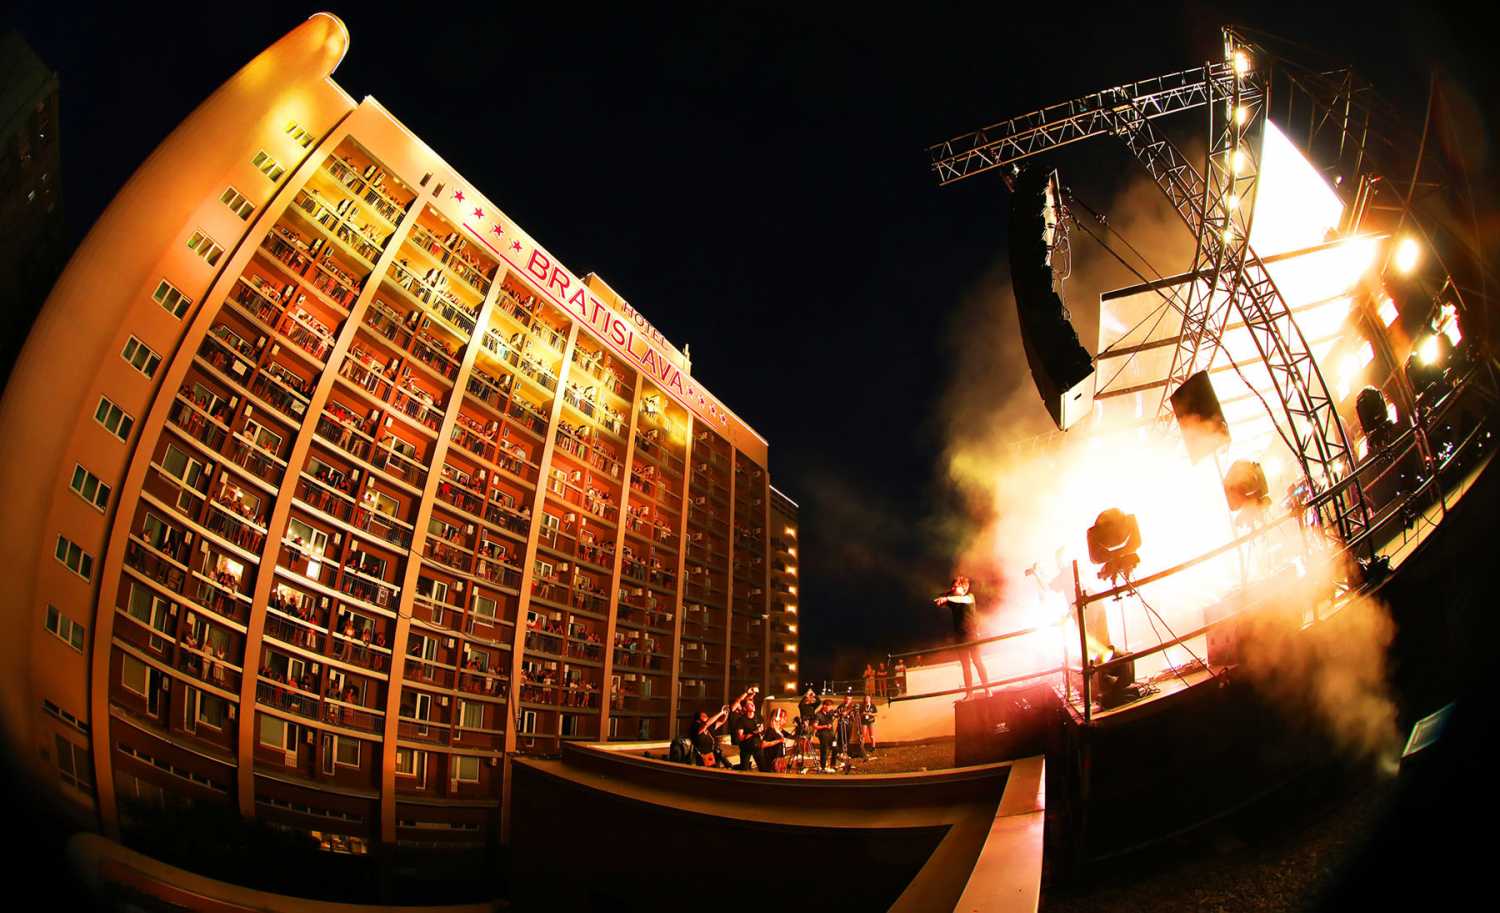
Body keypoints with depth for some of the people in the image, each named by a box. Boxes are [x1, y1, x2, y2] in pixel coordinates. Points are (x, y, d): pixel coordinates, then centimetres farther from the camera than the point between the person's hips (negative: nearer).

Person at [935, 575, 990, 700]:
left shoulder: (970, 596, 2)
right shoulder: (952, 601, 13)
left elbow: (963, 599, -20)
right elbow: (937, 602, 8)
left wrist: (947, 598, -32)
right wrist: (947, 593, -5)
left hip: (971, 633, -4)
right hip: (959, 635, 4)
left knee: (977, 661, -9)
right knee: (965, 665, 2)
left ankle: (987, 689, -7)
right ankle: (969, 693, 0)